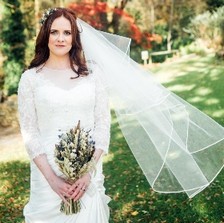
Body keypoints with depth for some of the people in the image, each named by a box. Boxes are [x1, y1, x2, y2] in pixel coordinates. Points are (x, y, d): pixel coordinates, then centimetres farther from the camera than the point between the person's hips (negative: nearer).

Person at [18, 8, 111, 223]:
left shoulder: (91, 74, 3)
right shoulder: (31, 78, -1)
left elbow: (103, 123, 0)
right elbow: (29, 132, -3)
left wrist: (89, 171, -10)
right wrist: (51, 178, -11)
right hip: (47, 172, -1)